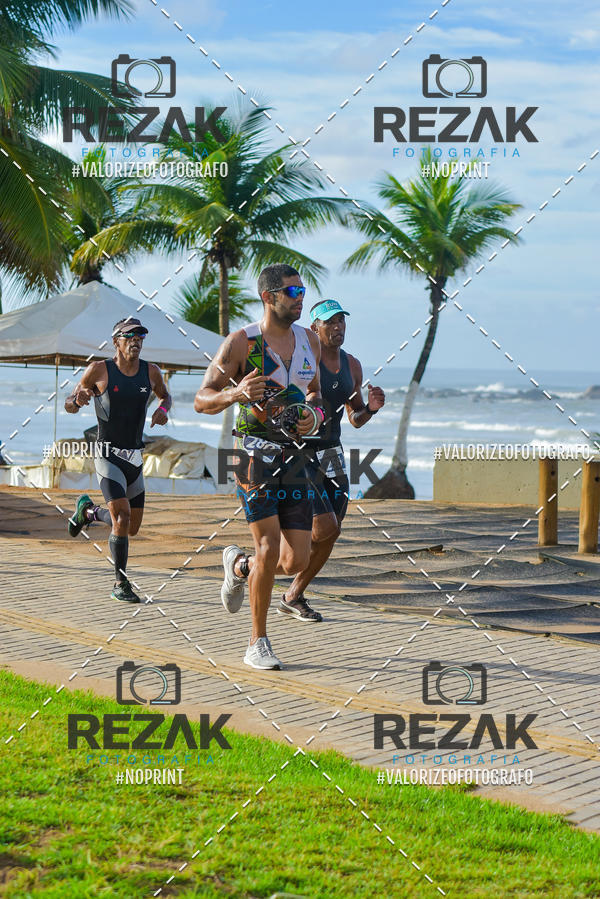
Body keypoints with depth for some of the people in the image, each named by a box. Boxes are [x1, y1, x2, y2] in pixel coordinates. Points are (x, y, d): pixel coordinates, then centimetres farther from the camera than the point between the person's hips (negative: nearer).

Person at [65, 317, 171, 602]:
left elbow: (165, 395, 24)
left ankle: (88, 510, 40)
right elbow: (69, 405, 2)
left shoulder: (151, 372, 3)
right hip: (108, 457, -5)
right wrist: (78, 399, -23)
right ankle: (120, 584, -6)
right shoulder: (98, 370, -7)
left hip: (135, 459, 6)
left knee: (132, 528, 12)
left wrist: (163, 410, 0)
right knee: (122, 519, -20)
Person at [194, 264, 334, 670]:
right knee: (270, 546, -15)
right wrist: (234, 394, -25)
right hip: (254, 451, -5)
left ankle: (238, 565, 32)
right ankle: (258, 644, -1)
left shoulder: (310, 341, 10)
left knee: (297, 561, -1)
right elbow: (202, 401, -5)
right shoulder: (241, 343, -6)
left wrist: (315, 416, 2)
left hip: (294, 456, 5)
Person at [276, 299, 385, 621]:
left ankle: (293, 597, 19)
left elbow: (355, 419, 17)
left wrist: (370, 408, -4)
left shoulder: (352, 365, 8)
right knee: (322, 528, -16)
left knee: (331, 534, 4)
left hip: (331, 453, 7)